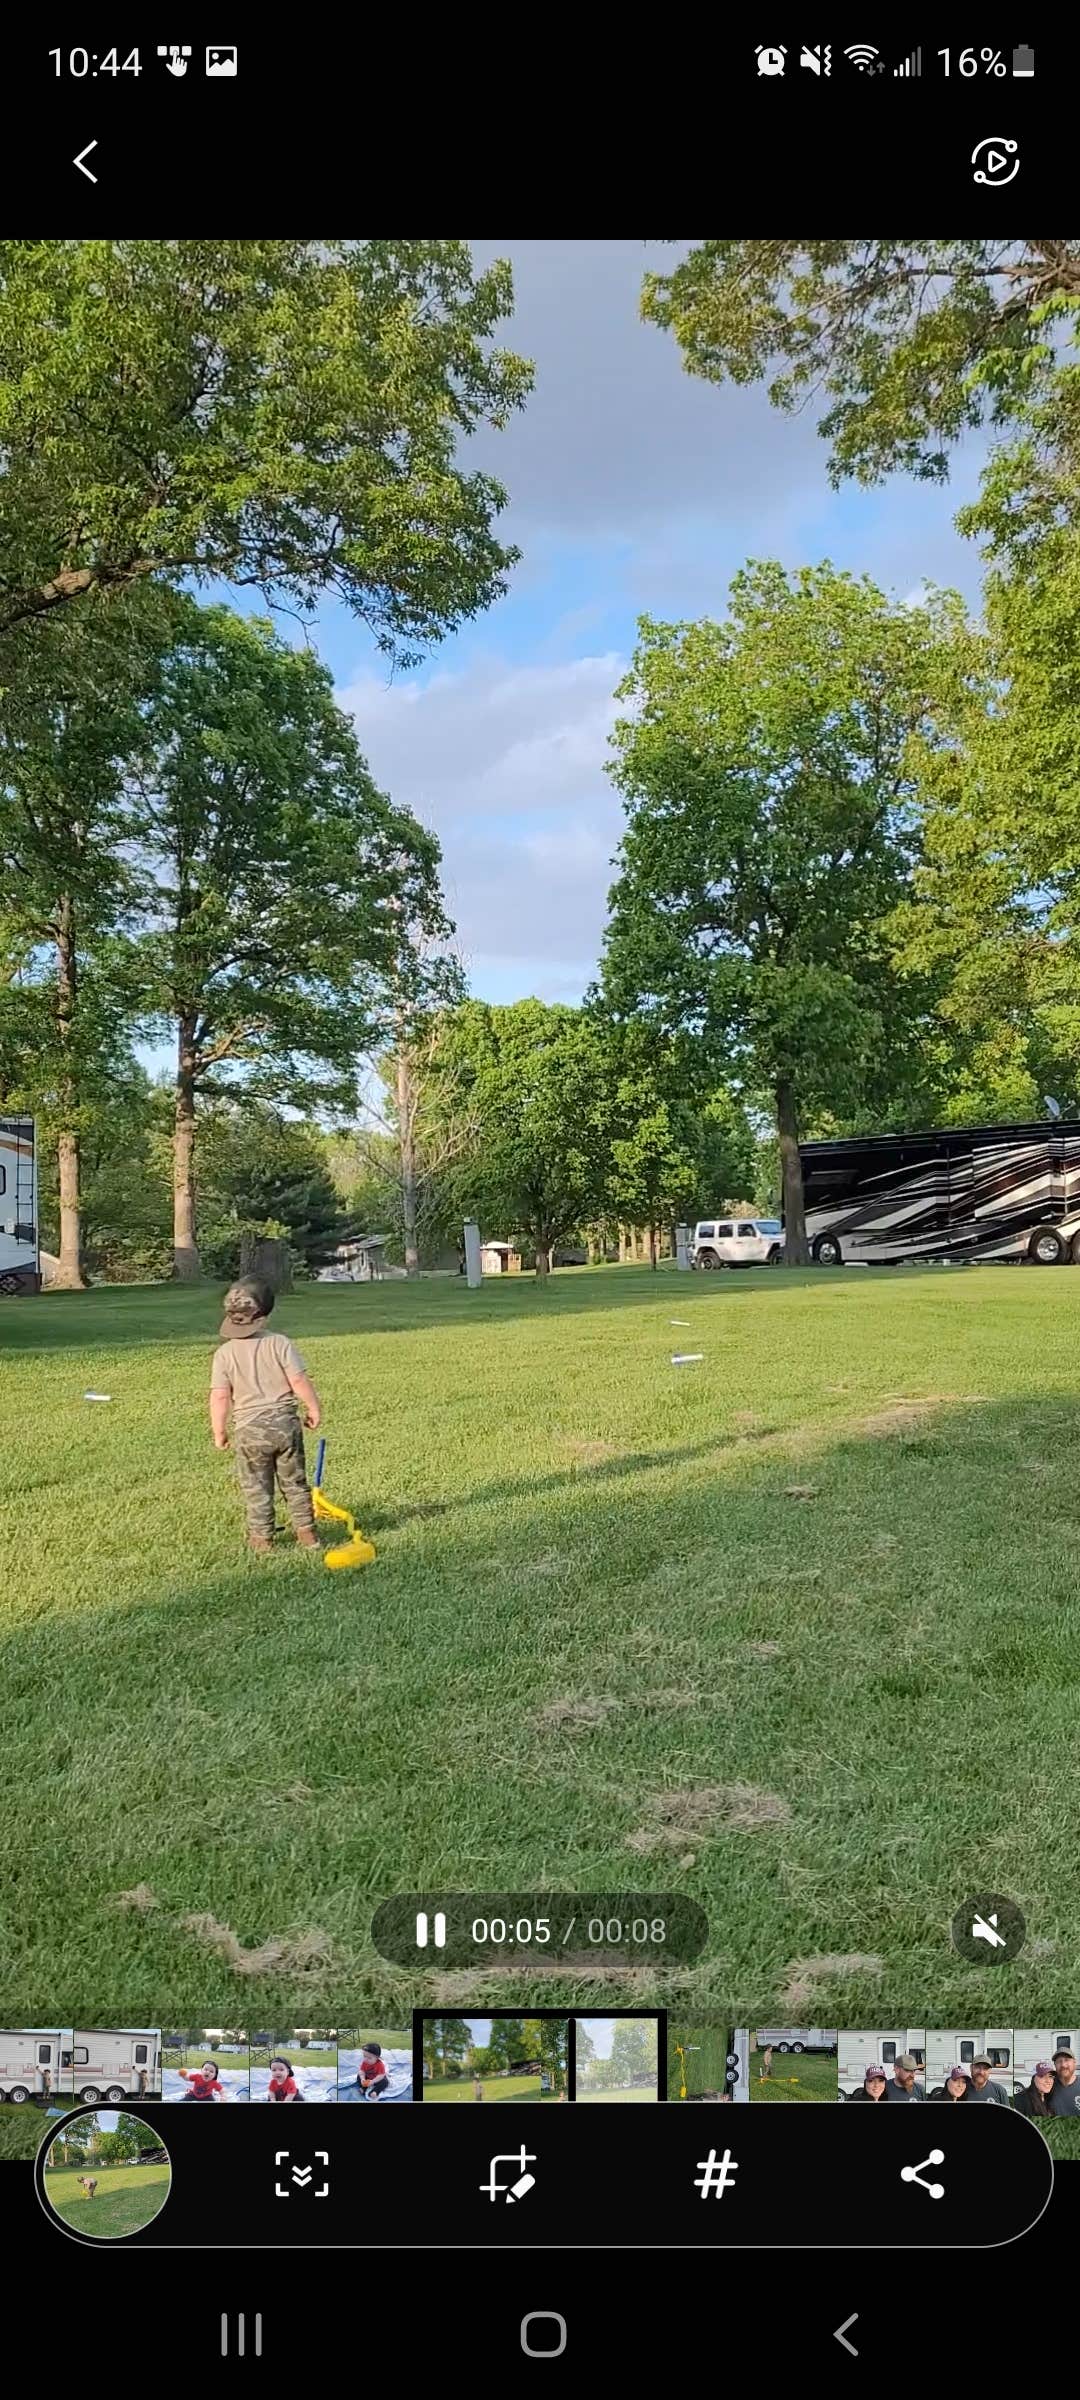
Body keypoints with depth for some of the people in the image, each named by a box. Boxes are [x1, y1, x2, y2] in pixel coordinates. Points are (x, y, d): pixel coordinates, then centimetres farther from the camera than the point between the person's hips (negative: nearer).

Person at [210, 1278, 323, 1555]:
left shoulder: (225, 1352, -7)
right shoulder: (281, 1343, -8)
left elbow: (220, 1397, -8)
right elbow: (299, 1381, -10)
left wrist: (219, 1432, 3)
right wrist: (314, 1408, 5)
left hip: (249, 1428, -1)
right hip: (285, 1423, 1)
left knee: (256, 1487, 12)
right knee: (295, 1483, 14)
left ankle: (261, 1537, 17)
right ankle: (306, 1532, 19)